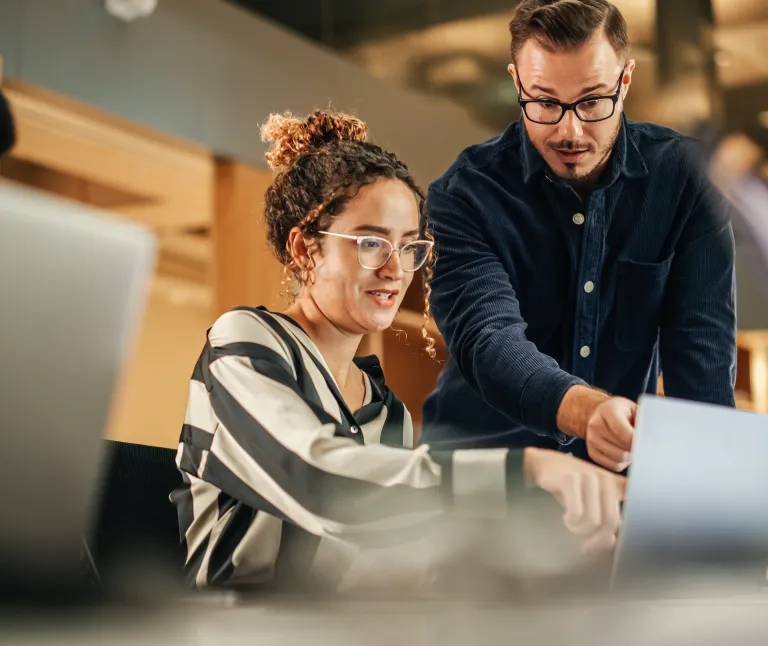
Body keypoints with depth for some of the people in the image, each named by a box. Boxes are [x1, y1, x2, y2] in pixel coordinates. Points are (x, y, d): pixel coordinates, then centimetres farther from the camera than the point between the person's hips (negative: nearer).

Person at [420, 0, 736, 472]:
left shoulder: (683, 175, -3)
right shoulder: (465, 194, -11)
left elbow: (702, 345, -7)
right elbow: (489, 340, -26)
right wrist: (588, 411, -46)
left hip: (627, 466, 5)